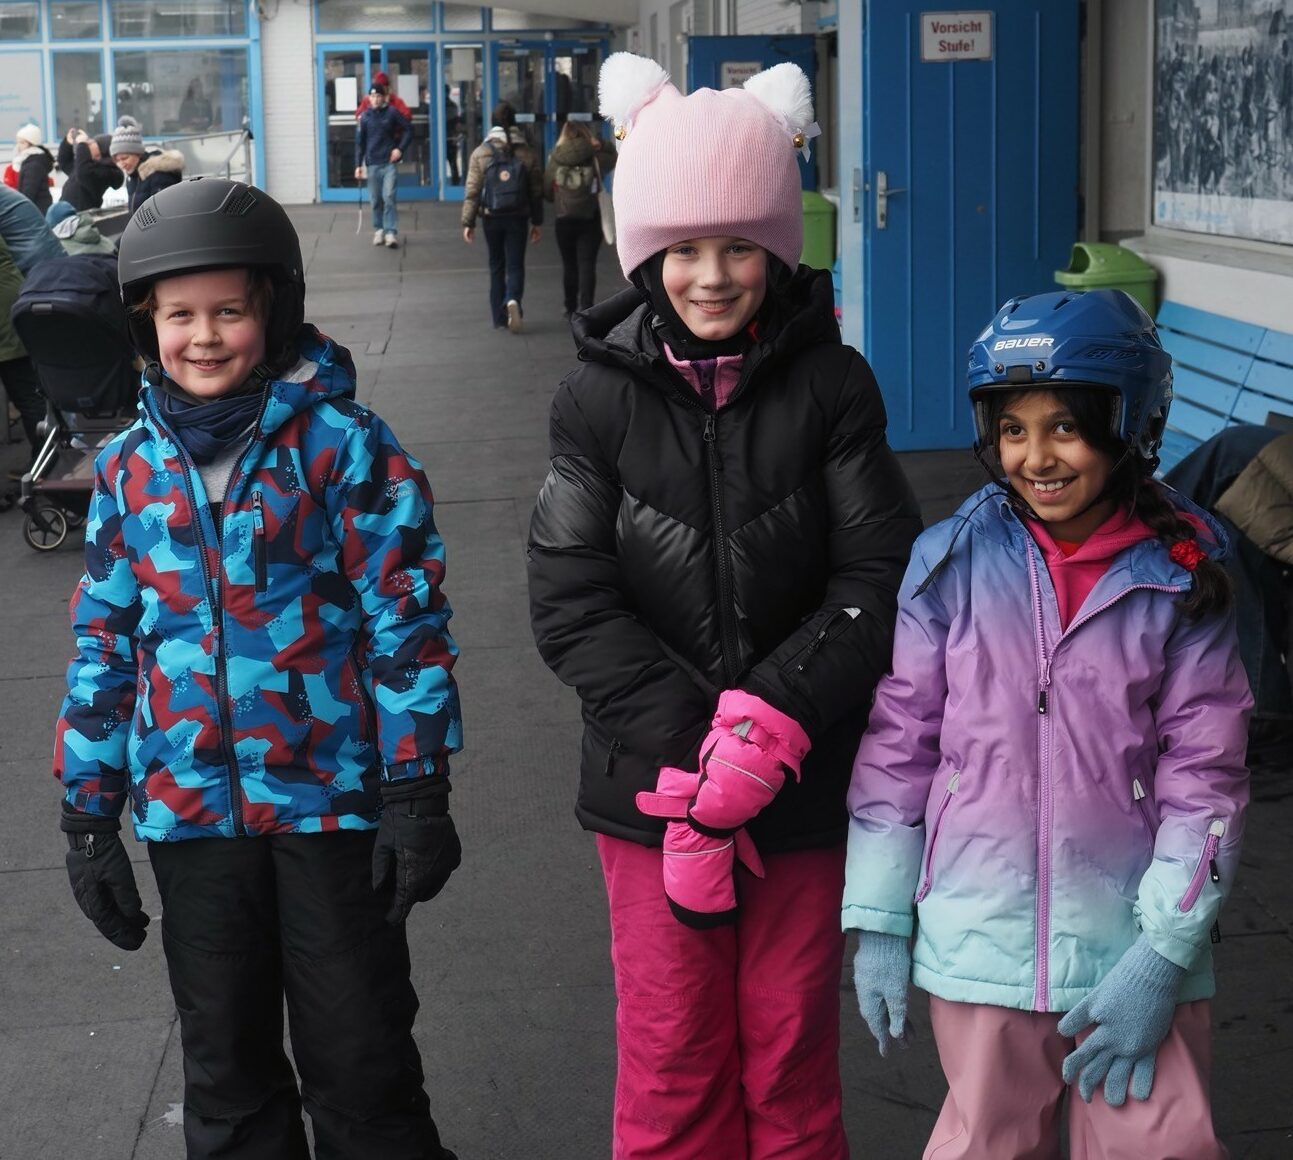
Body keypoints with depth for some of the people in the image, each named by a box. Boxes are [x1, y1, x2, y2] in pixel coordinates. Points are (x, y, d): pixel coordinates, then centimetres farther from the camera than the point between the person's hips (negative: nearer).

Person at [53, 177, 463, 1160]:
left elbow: (407, 618, -8)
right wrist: (88, 814, 8)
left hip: (332, 796, -4)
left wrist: (417, 791, -11)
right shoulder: (130, 470, 3)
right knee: (225, 1064, 17)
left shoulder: (343, 444, -8)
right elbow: (104, 645, 9)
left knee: (360, 1056, 7)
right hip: (191, 809, 4)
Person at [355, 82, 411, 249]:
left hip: (390, 162, -2)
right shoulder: (365, 117, 3)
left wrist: (400, 148, -4)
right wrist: (358, 165, 3)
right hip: (372, 164, 2)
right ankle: (379, 230, 20)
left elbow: (408, 129, 6)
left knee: (389, 197, -11)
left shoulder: (391, 113, -2)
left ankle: (391, 232, -13)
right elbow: (359, 142, 6)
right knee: (375, 200, 7)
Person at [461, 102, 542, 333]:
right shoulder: (527, 153, -1)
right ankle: (513, 300, -25)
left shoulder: (481, 153, -4)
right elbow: (536, 191, 3)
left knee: (496, 266, 12)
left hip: (492, 218, 0)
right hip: (518, 218, 0)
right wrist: (536, 222, 11)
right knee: (515, 264, 3)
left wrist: (468, 222, -1)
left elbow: (472, 191, -6)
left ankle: (499, 317, 15)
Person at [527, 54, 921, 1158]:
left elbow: (879, 577, -7)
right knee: (670, 1066, 10)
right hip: (653, 785, 0)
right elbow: (572, 602, -7)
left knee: (792, 1063, 12)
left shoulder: (830, 384, -4)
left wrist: (772, 715, -19)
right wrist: (691, 742, -17)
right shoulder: (602, 397, -4)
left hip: (806, 789, 0)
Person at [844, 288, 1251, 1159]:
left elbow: (1204, 776, -3)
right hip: (983, 941, 1)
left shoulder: (1182, 579, -4)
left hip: (1134, 938, 0)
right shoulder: (952, 565, -3)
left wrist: (1164, 955, -8)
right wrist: (878, 918, 1)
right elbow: (896, 744, 2)